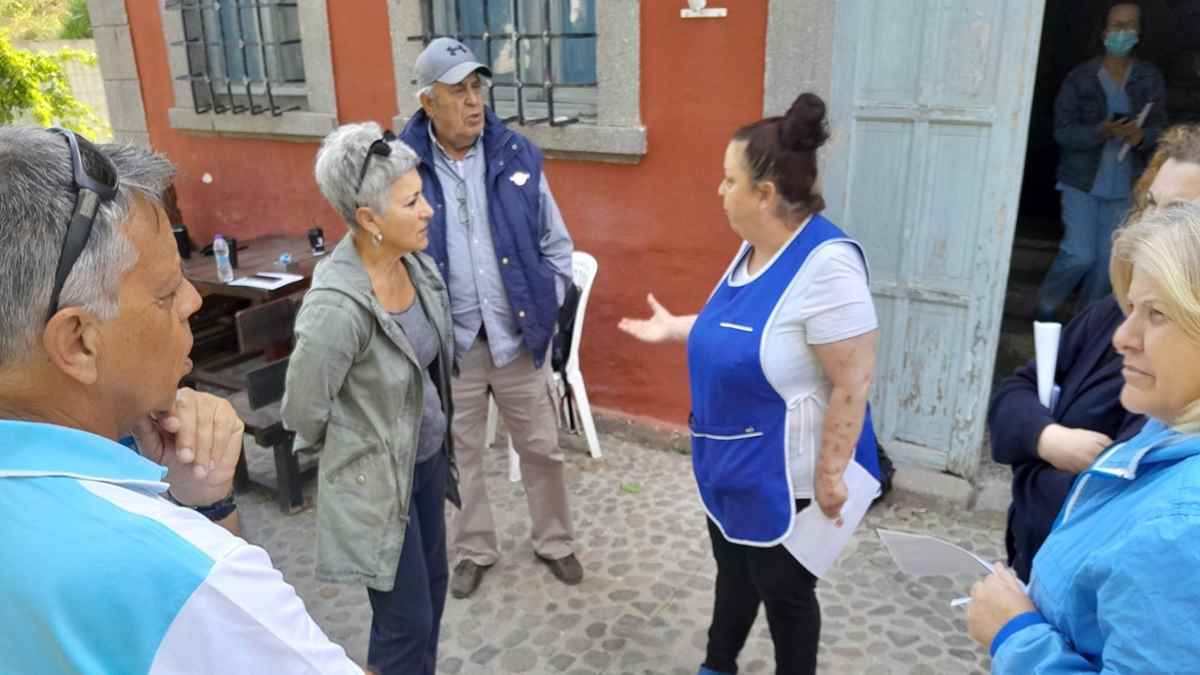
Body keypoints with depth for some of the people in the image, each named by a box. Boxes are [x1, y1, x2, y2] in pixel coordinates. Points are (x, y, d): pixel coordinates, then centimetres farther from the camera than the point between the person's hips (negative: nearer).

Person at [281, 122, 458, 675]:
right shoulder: (337, 307, -30)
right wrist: (364, 444, 0)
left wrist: (438, 437, 14)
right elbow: (303, 410, -17)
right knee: (406, 620, 8)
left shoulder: (416, 262, -6)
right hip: (377, 476, -7)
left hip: (428, 455, 7)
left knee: (432, 587, 23)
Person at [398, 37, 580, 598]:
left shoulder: (518, 156, -4)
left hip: (520, 337, 1)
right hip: (448, 343, -1)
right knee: (459, 454, 15)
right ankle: (474, 551, 37)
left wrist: (553, 308, 0)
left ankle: (553, 542, 36)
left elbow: (555, 242, 4)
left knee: (541, 448, 14)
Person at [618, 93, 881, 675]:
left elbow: (852, 383, -25)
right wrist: (674, 328, 13)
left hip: (783, 478, -8)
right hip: (730, 465, 9)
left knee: (783, 590, 14)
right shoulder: (753, 249, 2)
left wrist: (830, 476, -21)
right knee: (733, 572, 26)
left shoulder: (826, 262, -27)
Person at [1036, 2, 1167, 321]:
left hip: (1123, 187, 3)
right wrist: (1102, 131, -25)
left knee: (1106, 261, 6)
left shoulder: (1151, 78, 3)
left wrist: (1142, 135, -19)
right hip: (1082, 181, -3)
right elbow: (1063, 132, -8)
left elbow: (1160, 127, 4)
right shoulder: (1079, 78, -5)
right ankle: (1046, 305, 14)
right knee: (1079, 255, -11)